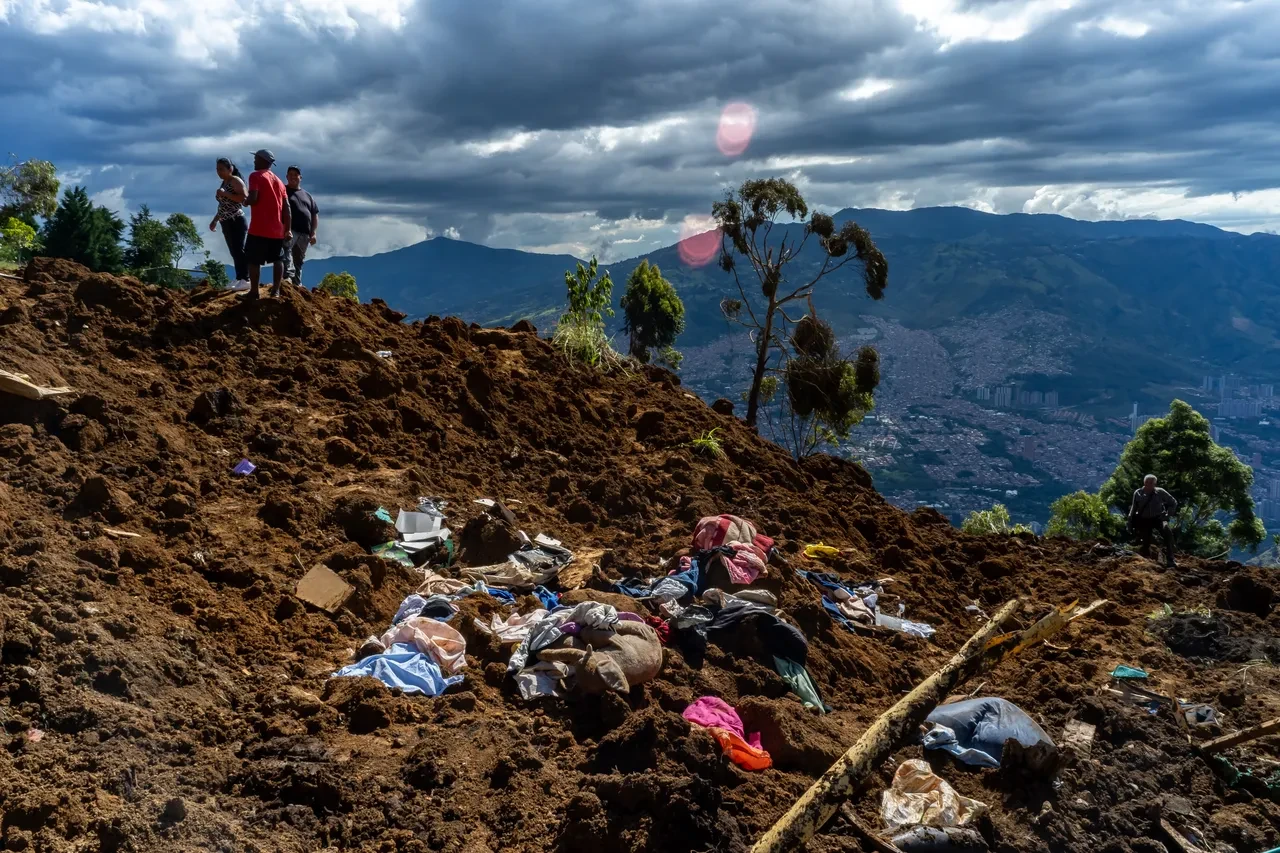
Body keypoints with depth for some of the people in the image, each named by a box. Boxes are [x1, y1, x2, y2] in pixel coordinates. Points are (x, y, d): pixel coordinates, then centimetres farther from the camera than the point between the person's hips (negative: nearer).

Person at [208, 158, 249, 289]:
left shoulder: (236, 180, -6)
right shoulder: (224, 183, 21)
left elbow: (244, 198, -20)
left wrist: (225, 194, -20)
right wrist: (215, 220, 25)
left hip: (236, 221, -9)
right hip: (227, 223, 9)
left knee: (239, 250, -13)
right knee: (234, 252, 7)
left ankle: (245, 279, -15)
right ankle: (239, 278, 8)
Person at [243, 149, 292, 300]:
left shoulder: (256, 176, -5)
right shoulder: (278, 181, 16)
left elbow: (253, 199, -18)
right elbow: (286, 207, 11)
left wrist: (245, 201, 5)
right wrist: (288, 229, 10)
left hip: (259, 229, -6)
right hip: (277, 230, 6)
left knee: (254, 260, 1)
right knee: (278, 259, 11)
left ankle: (254, 292, 1)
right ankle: (276, 290, 8)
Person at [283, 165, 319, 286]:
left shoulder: (307, 195, 22)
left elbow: (315, 214, 21)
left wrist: (313, 233, 9)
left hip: (304, 233, 6)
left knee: (299, 261, 9)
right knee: (286, 250, -31)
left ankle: (297, 284, 13)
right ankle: (288, 276, -45)